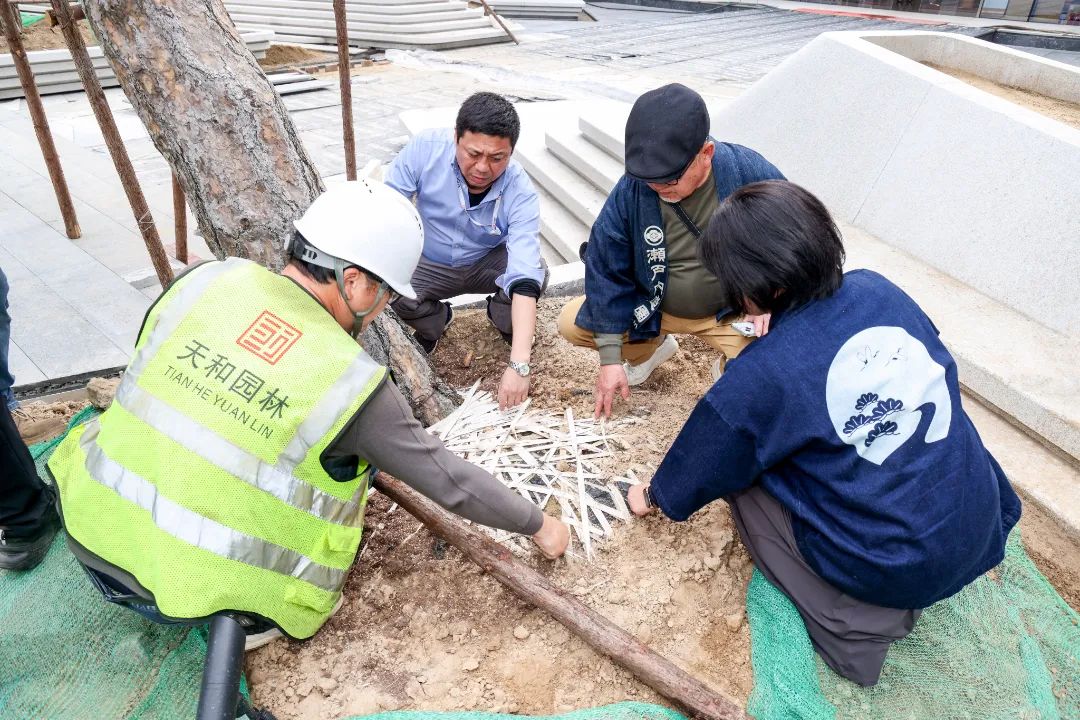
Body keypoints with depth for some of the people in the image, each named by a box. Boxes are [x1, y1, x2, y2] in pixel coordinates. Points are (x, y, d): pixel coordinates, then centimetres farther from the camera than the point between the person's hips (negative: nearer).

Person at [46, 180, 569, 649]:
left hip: (93, 528, 5)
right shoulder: (351, 381, -20)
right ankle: (243, 617, 4)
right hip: (197, 586, -5)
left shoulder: (210, 277, -8)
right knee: (358, 450, 7)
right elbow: (448, 480, -10)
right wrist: (536, 525, 6)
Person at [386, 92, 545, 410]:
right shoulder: (426, 148, -26)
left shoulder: (521, 193, -30)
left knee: (537, 273, -31)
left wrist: (518, 365, -48)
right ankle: (436, 320, 8)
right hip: (428, 265, 1)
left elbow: (524, 280, -39)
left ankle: (503, 317, 6)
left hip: (488, 264, -1)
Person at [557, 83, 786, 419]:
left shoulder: (750, 173, -23)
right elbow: (607, 270, -13)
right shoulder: (631, 190, -22)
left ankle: (729, 365, 13)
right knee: (572, 323, -13)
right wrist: (611, 357, -13)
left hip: (730, 312, -1)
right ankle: (648, 347, 17)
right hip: (651, 307, 2)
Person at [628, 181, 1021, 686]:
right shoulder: (879, 290, -7)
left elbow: (707, 462, -3)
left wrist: (656, 496, 18)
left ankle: (855, 624, 2)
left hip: (894, 567, -6)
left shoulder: (761, 375, -22)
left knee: (744, 480, 8)